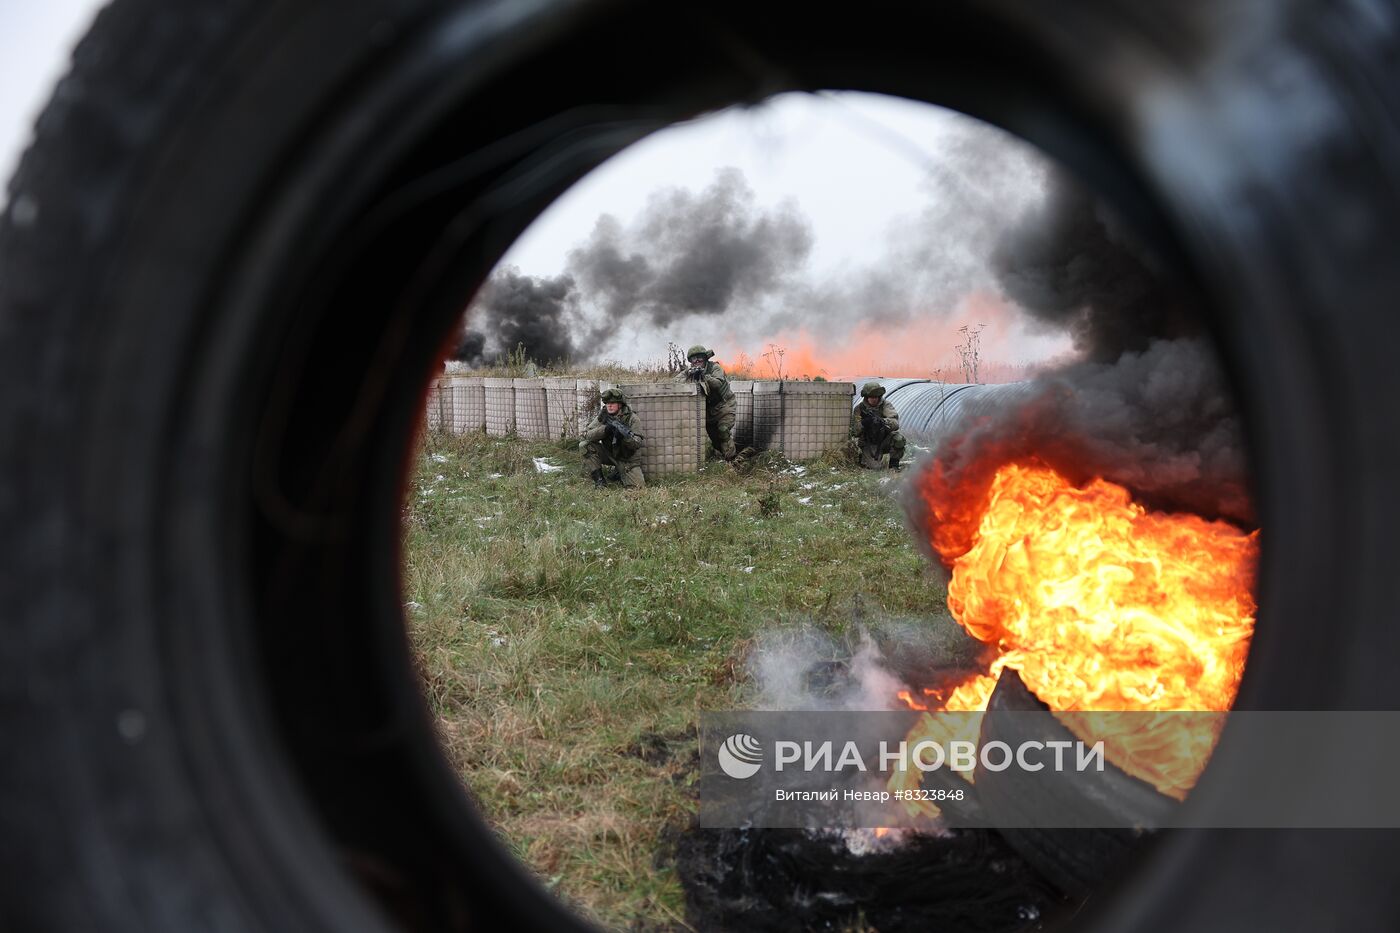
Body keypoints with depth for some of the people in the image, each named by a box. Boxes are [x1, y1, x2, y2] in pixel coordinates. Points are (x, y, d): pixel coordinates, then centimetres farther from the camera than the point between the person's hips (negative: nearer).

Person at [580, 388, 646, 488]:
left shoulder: (632, 418, -15)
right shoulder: (602, 416, -6)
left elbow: (636, 444, -23)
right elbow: (586, 434, -17)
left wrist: (626, 436, -44)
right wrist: (604, 429, -33)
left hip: (627, 458, -2)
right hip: (609, 455, 2)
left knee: (636, 486, -21)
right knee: (585, 445, -20)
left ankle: (621, 474, 15)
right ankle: (599, 479, -11)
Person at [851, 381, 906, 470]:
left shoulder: (886, 405, -6)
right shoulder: (859, 409, -4)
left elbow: (895, 423, -22)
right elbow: (855, 431, -8)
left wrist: (881, 421, -42)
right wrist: (863, 423, -29)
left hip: (885, 441, 1)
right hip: (869, 444, -1)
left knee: (898, 438, -30)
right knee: (873, 467, -22)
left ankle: (894, 465, -8)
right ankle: (863, 457, 15)